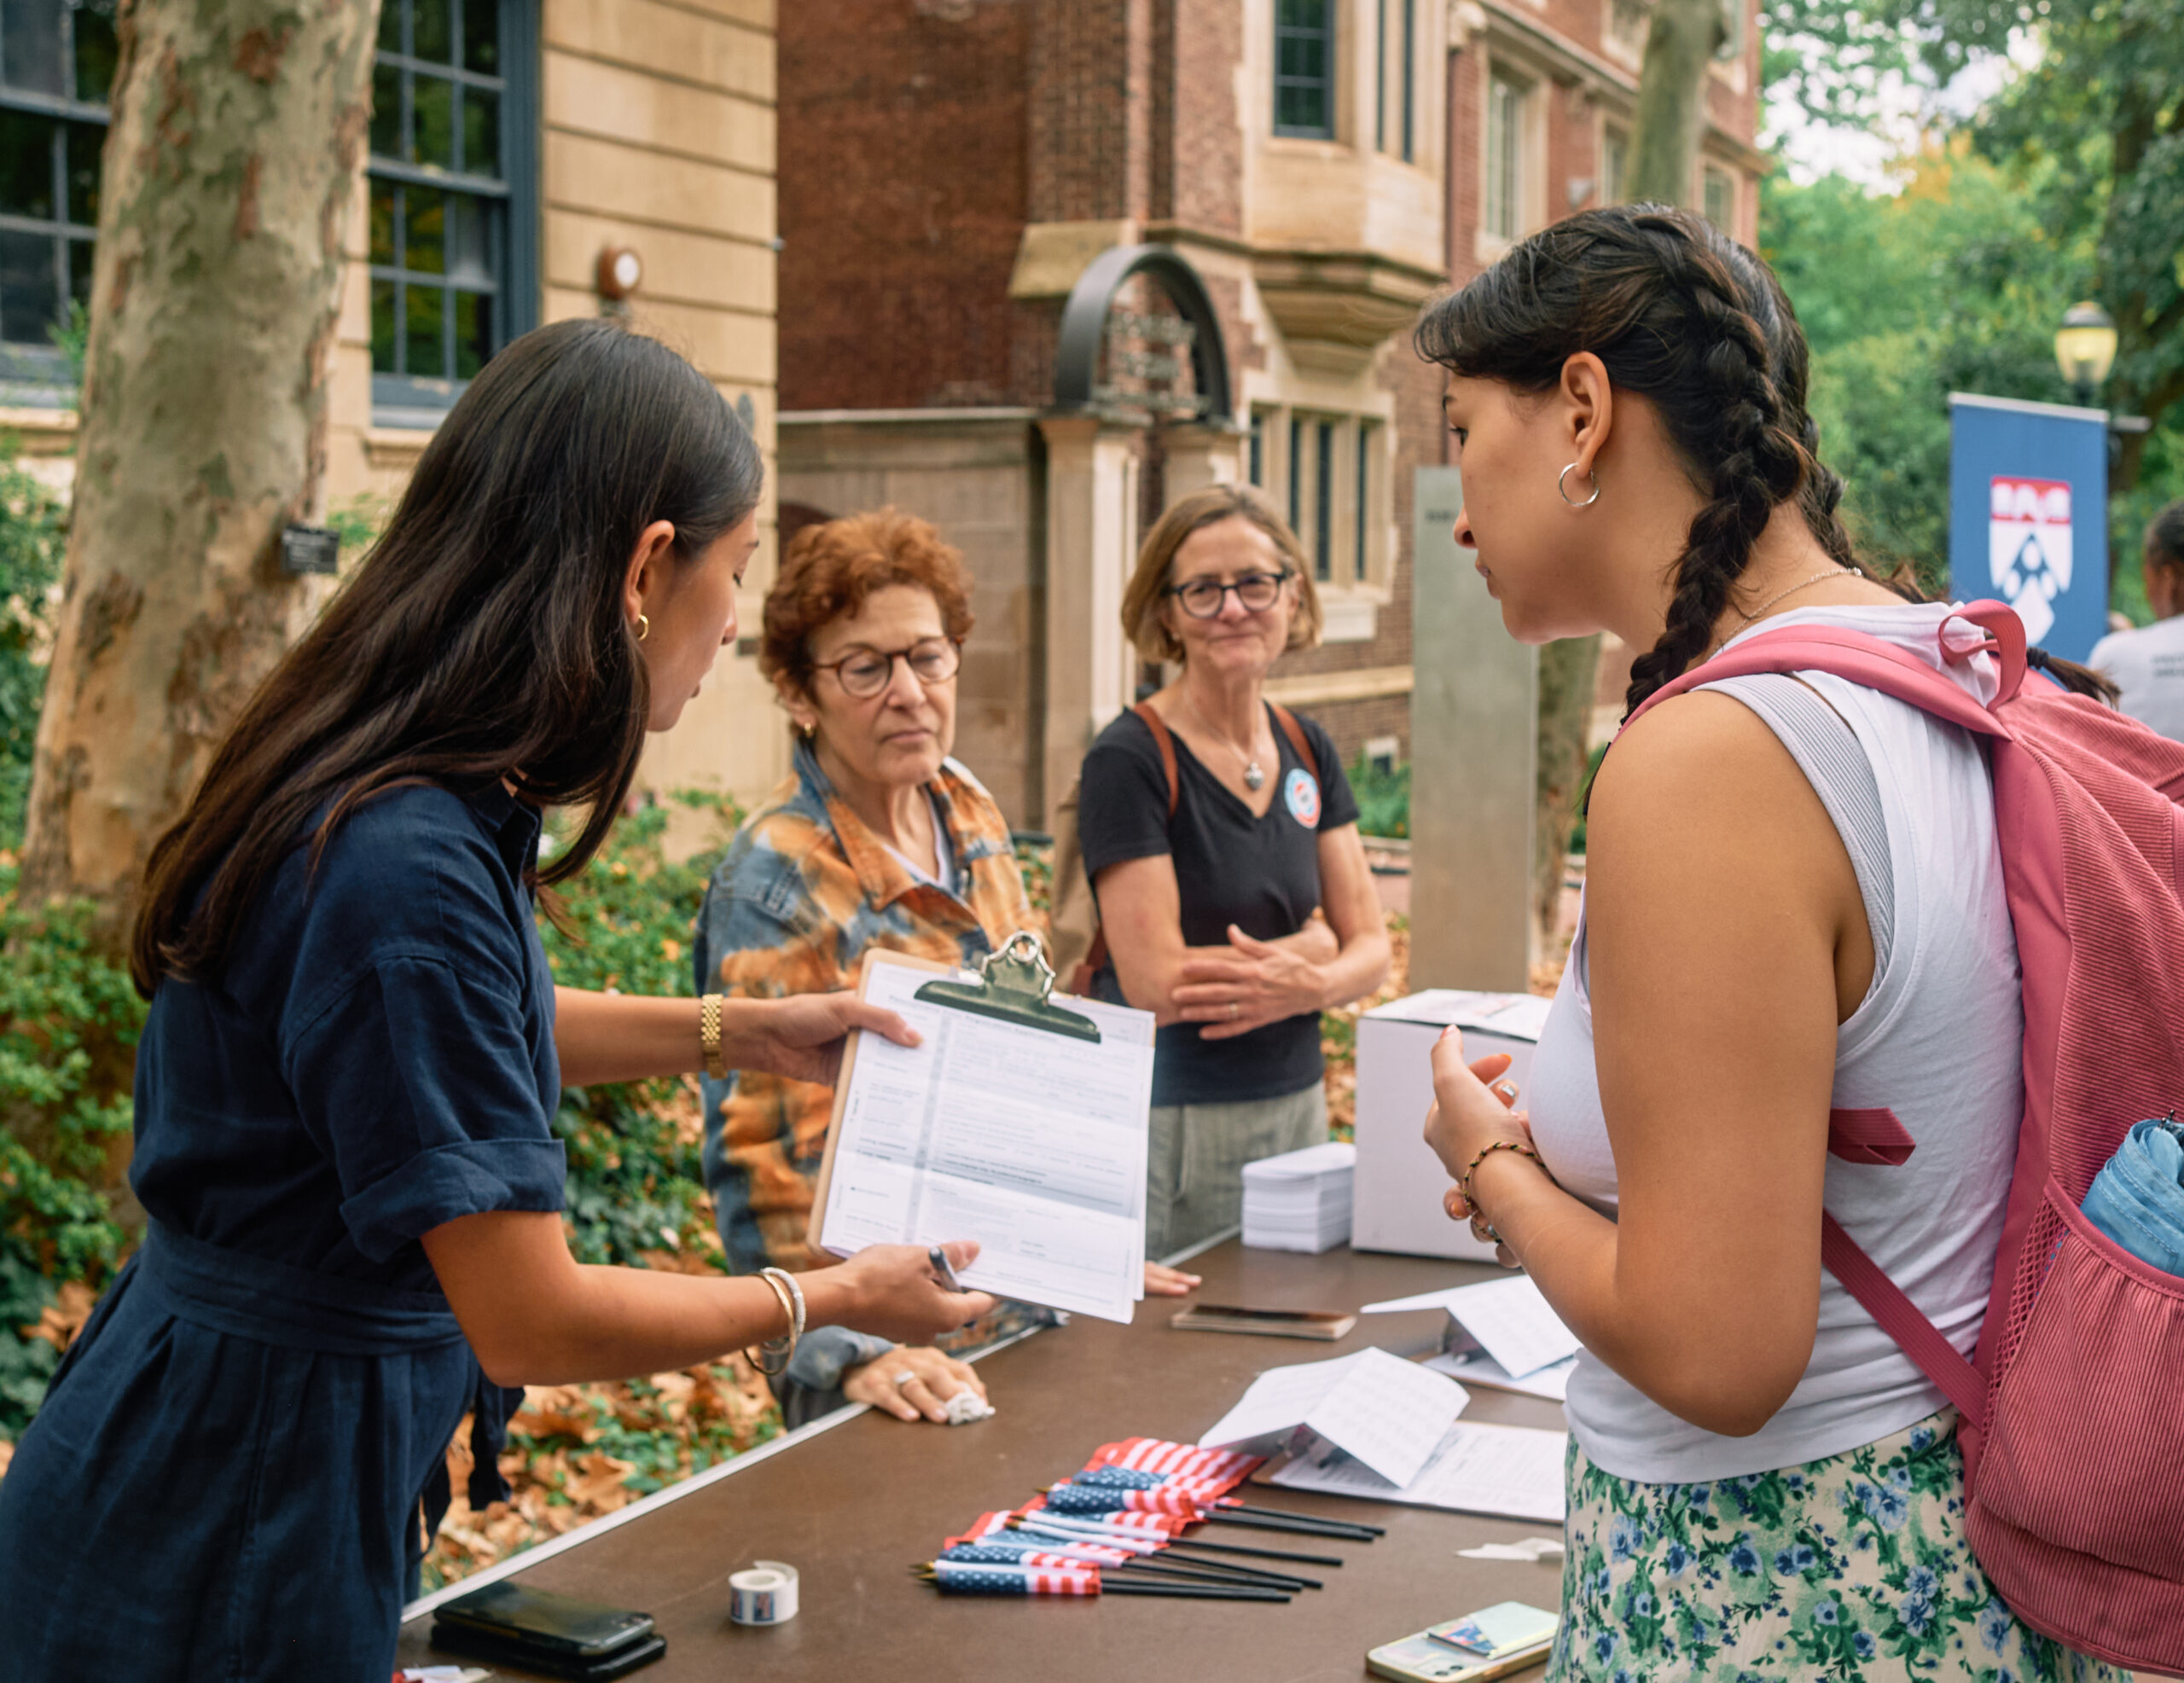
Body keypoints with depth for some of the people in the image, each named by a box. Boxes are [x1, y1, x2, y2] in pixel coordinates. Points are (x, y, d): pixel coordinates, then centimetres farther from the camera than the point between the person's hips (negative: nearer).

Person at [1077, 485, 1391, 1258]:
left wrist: (1307, 985, -15)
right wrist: (1310, 943, -6)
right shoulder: (1129, 760, -12)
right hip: (1173, 1121, -6)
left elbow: (1370, 947, 6)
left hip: (1297, 1101, 6)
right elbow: (1156, 981, -17)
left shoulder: (1309, 751, 8)